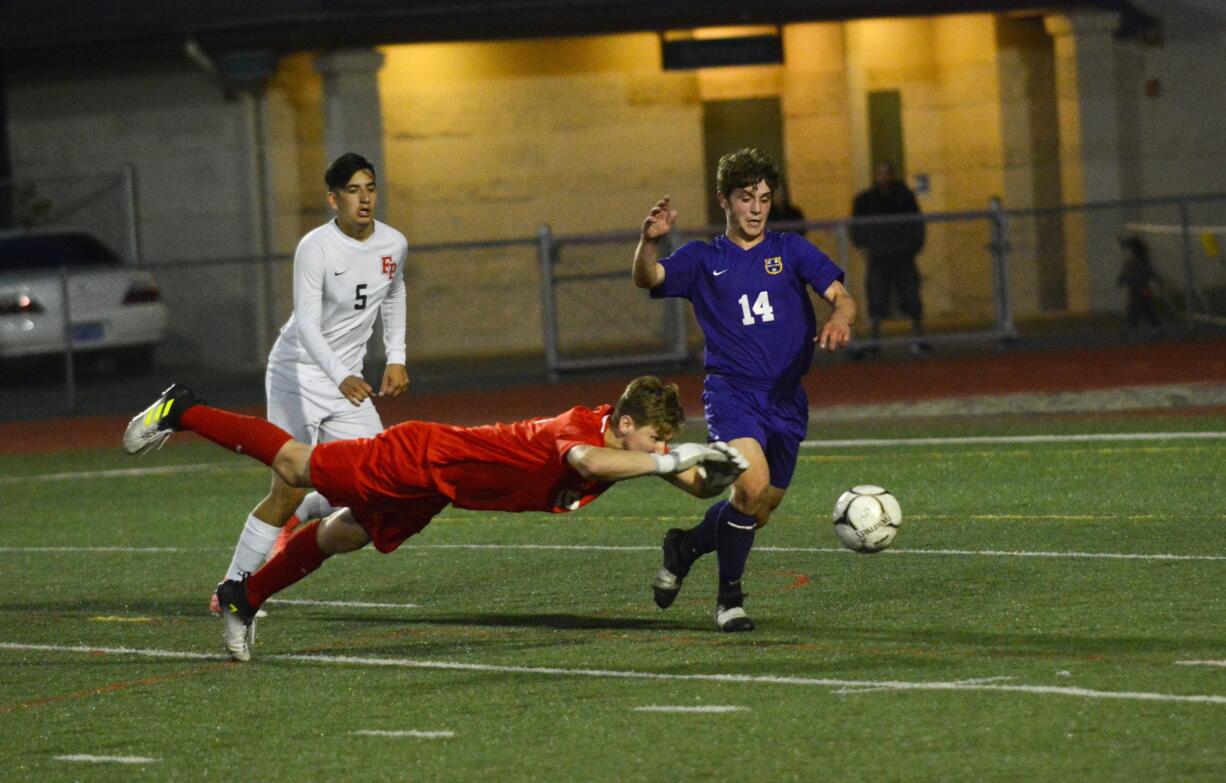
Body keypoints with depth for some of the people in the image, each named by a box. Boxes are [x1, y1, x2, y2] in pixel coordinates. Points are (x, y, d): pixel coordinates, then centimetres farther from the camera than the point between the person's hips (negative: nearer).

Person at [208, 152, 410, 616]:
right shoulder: (316, 248, -19)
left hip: (348, 379, 6)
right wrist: (341, 378, -40)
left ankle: (301, 516, 22)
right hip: (298, 373, -6)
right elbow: (307, 325, -27)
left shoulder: (393, 245, 1)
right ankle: (232, 590, 1)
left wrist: (396, 359, 14)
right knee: (289, 492, -12)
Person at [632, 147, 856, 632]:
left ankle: (685, 546, 39)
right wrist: (649, 241, -32)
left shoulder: (791, 251, 10)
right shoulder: (702, 260, 6)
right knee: (752, 484, -27)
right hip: (731, 392, -3)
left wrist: (840, 317, -24)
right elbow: (648, 279, -10)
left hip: (786, 400, 4)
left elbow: (840, 295, 0)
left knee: (758, 513, 9)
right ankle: (729, 597, -9)